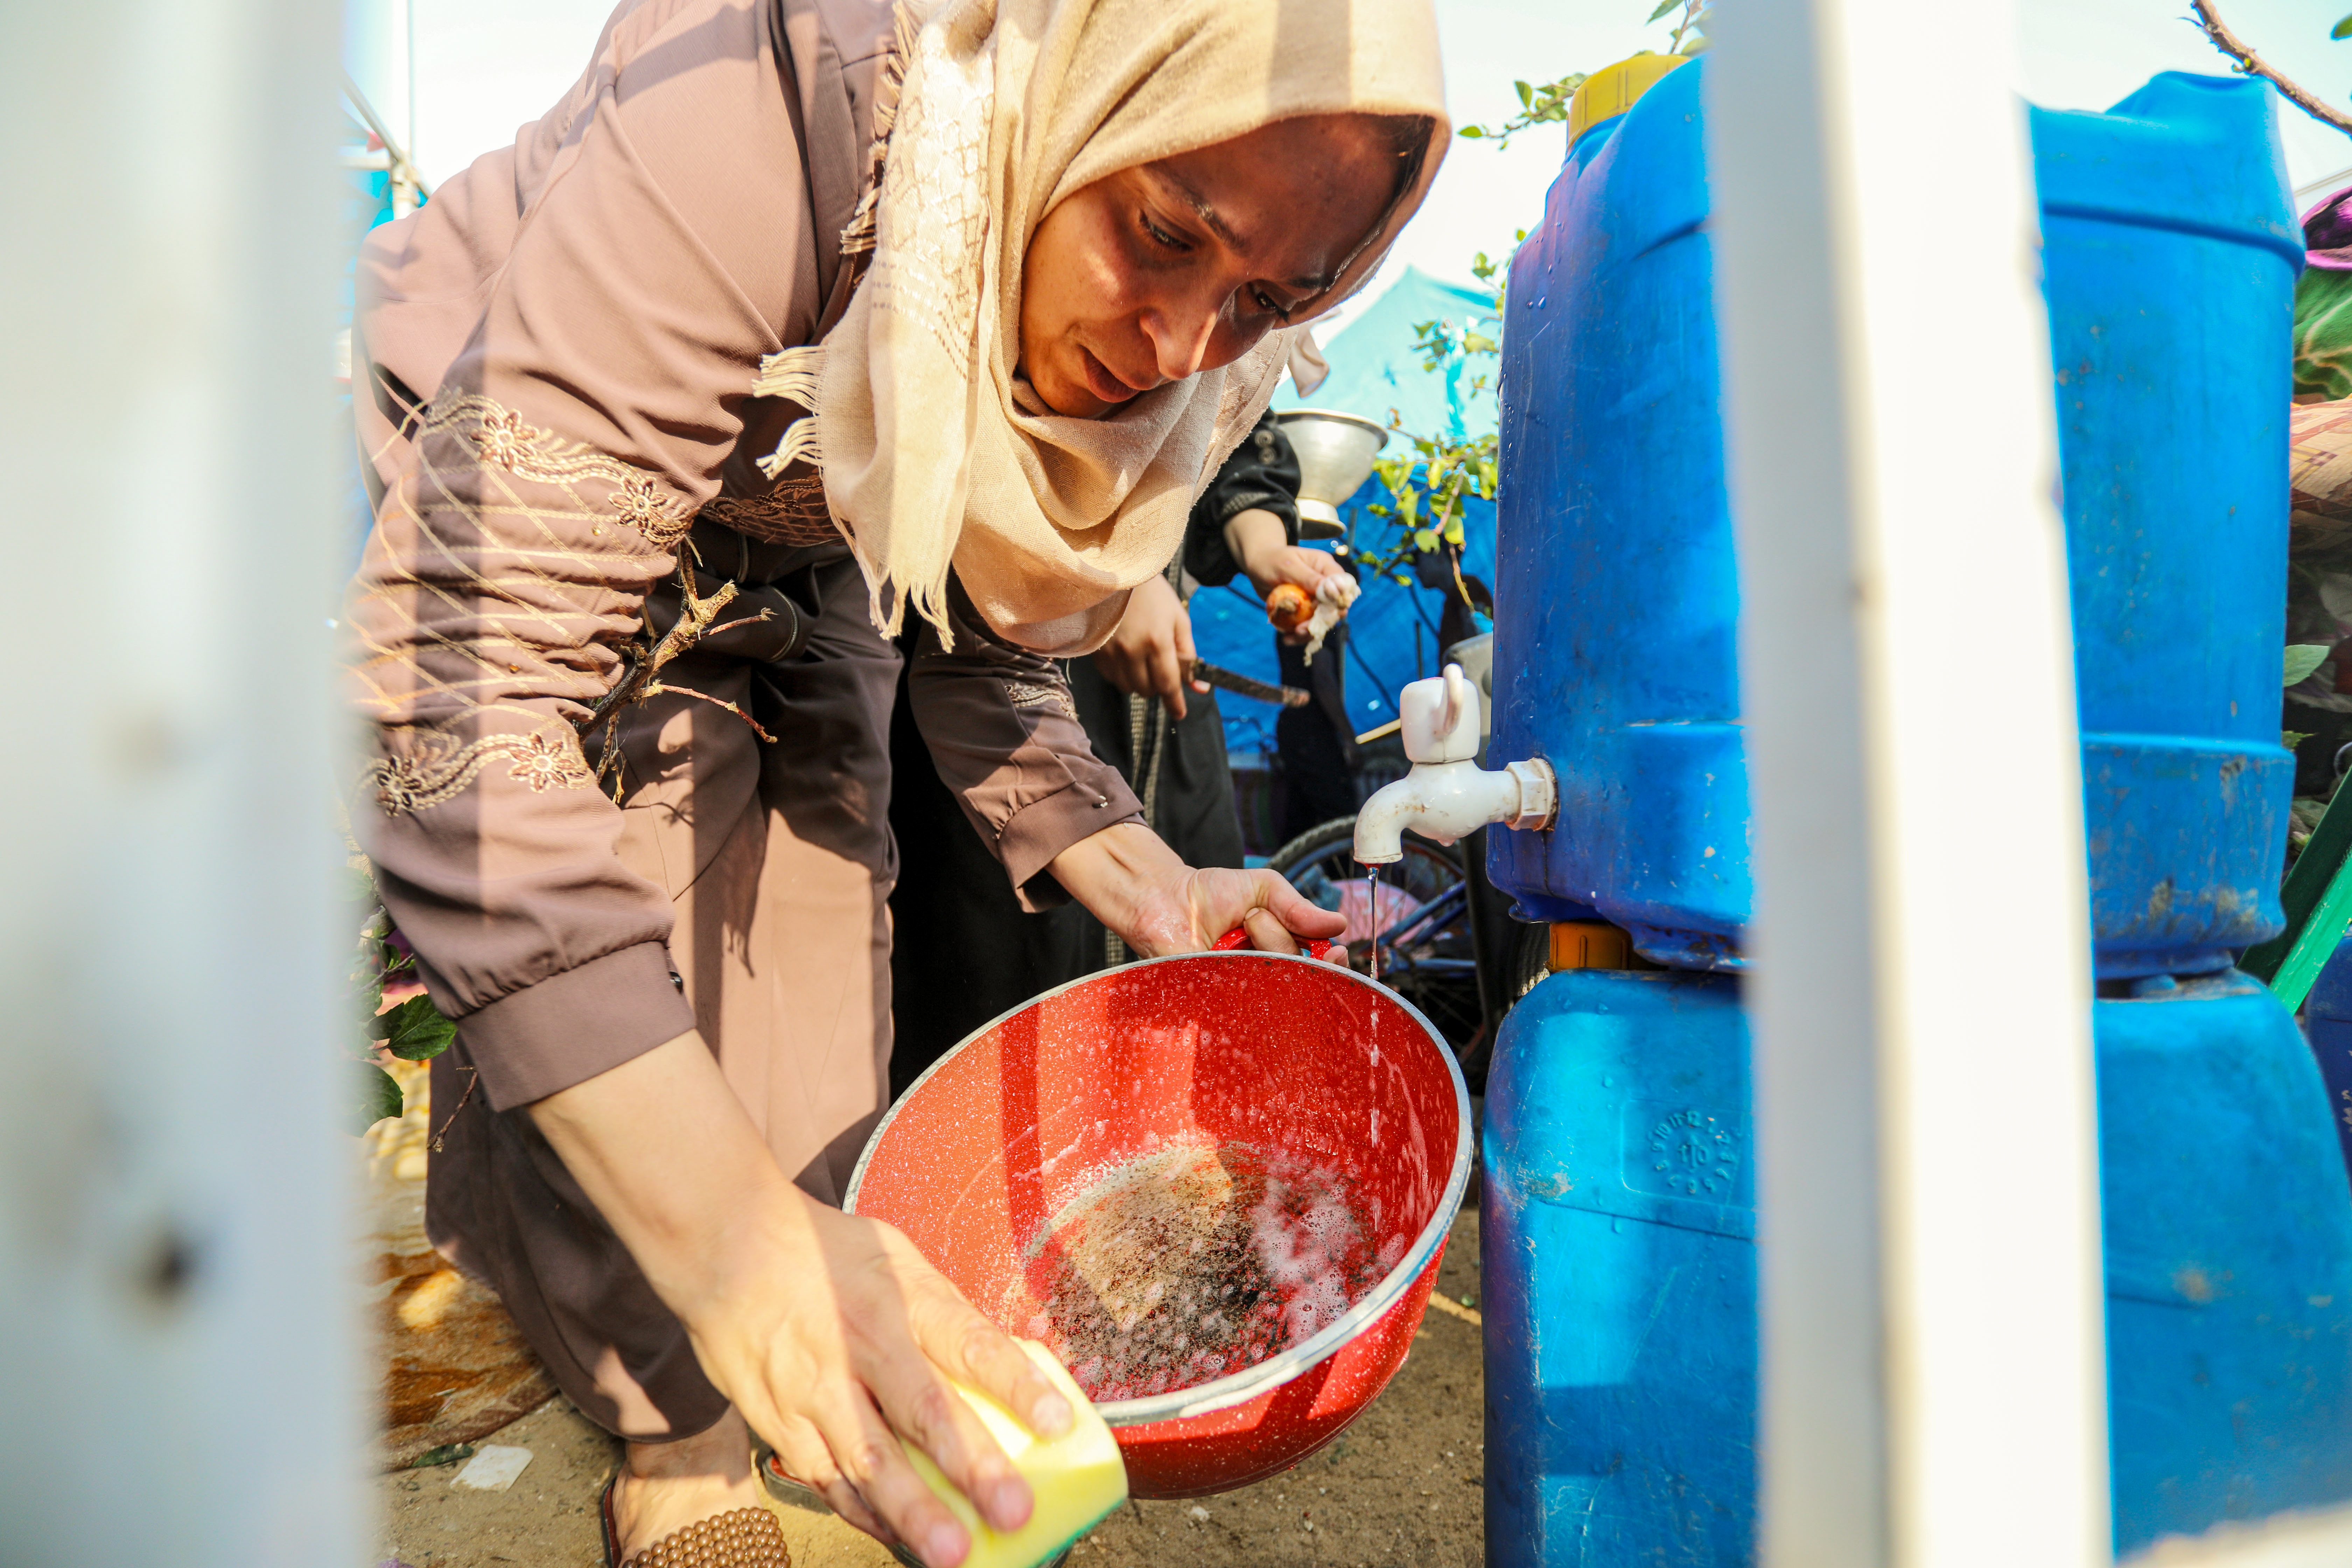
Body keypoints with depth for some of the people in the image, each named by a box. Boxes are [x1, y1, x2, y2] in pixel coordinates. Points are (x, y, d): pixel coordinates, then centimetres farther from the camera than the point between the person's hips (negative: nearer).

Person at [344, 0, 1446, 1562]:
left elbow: (987, 645, -4)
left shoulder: (1182, 373, -19)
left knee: (822, 890, -3)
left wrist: (1136, 879, -20)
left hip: (776, 549, 5)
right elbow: (476, 673, -43)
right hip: (475, 494, -4)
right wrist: (721, 1231, -49)